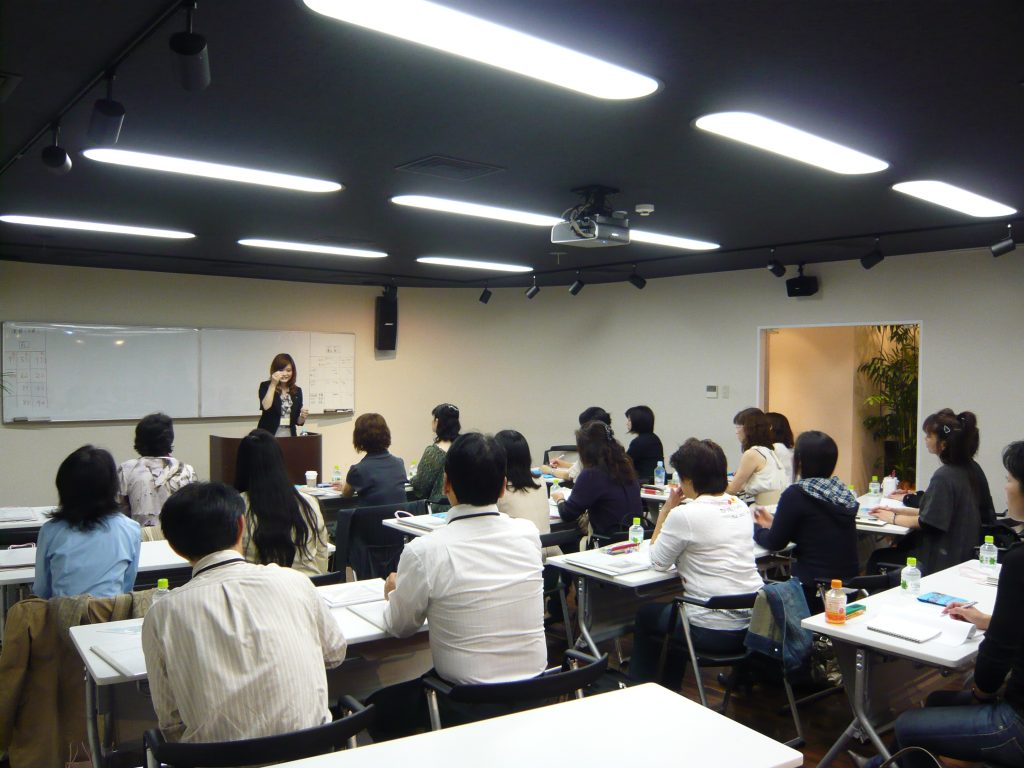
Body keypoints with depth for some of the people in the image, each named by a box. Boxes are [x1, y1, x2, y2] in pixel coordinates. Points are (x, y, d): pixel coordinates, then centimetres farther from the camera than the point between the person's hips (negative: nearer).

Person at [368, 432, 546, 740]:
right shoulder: (528, 534, -8)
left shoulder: (423, 552, -20)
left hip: (468, 705, -5)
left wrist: (395, 591, 19)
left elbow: (400, 626, -2)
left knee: (377, 708, 20)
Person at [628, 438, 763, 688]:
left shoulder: (684, 515, -18)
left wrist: (667, 508, -1)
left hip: (716, 632, -7)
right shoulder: (740, 506, 5)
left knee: (645, 614, 21)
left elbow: (658, 562, -4)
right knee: (677, 609, 33)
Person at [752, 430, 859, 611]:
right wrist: (774, 523, 27)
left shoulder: (796, 494, -15)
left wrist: (754, 527, 14)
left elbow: (775, 543, -5)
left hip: (815, 592, -7)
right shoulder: (843, 492, 5)